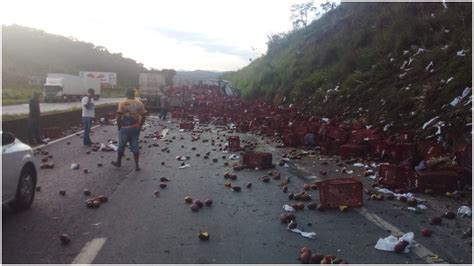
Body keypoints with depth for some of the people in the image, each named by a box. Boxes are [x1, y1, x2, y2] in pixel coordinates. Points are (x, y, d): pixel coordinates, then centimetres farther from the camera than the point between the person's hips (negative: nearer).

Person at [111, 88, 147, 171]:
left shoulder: (122, 103, -9)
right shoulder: (140, 104, 2)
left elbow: (118, 117, -13)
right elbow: (143, 116, 2)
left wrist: (119, 127, -1)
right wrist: (140, 126, 11)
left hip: (125, 128, -3)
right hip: (136, 128, 3)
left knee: (121, 146, 14)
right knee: (135, 146, 8)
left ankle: (118, 162, 31)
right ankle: (137, 165, 9)